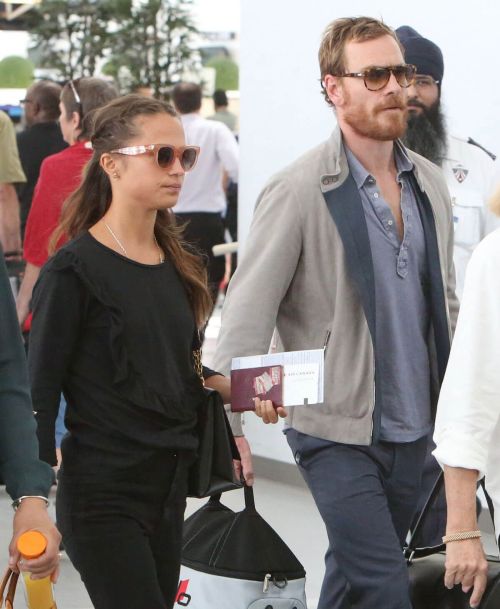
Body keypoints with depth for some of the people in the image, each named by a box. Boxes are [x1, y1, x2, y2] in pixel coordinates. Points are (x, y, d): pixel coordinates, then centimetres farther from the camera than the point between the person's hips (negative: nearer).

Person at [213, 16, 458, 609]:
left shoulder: (429, 183, 8)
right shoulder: (298, 190, -12)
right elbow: (246, 310, -12)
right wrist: (229, 425, -17)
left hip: (411, 428, 6)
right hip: (337, 433, -6)